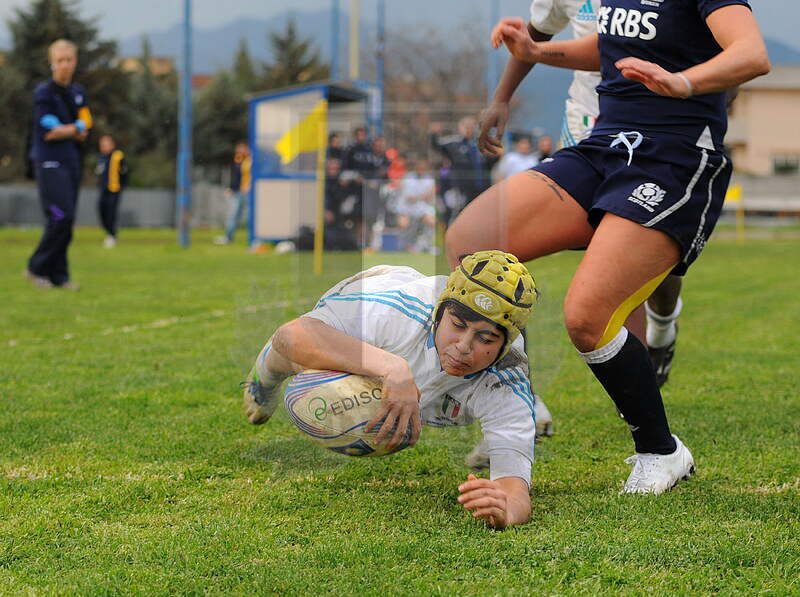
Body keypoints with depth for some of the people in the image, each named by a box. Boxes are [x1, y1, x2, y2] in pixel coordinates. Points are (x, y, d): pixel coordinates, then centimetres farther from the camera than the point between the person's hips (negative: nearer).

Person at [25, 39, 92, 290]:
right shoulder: (43, 92, -6)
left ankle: (58, 275, 9)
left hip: (72, 161, 7)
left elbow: (84, 132, 7)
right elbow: (50, 132, -13)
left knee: (66, 220, 5)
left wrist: (64, 130, -9)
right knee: (61, 216, -15)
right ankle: (37, 268, -2)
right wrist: (75, 129, -1)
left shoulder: (78, 93, 13)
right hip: (49, 162, -6)